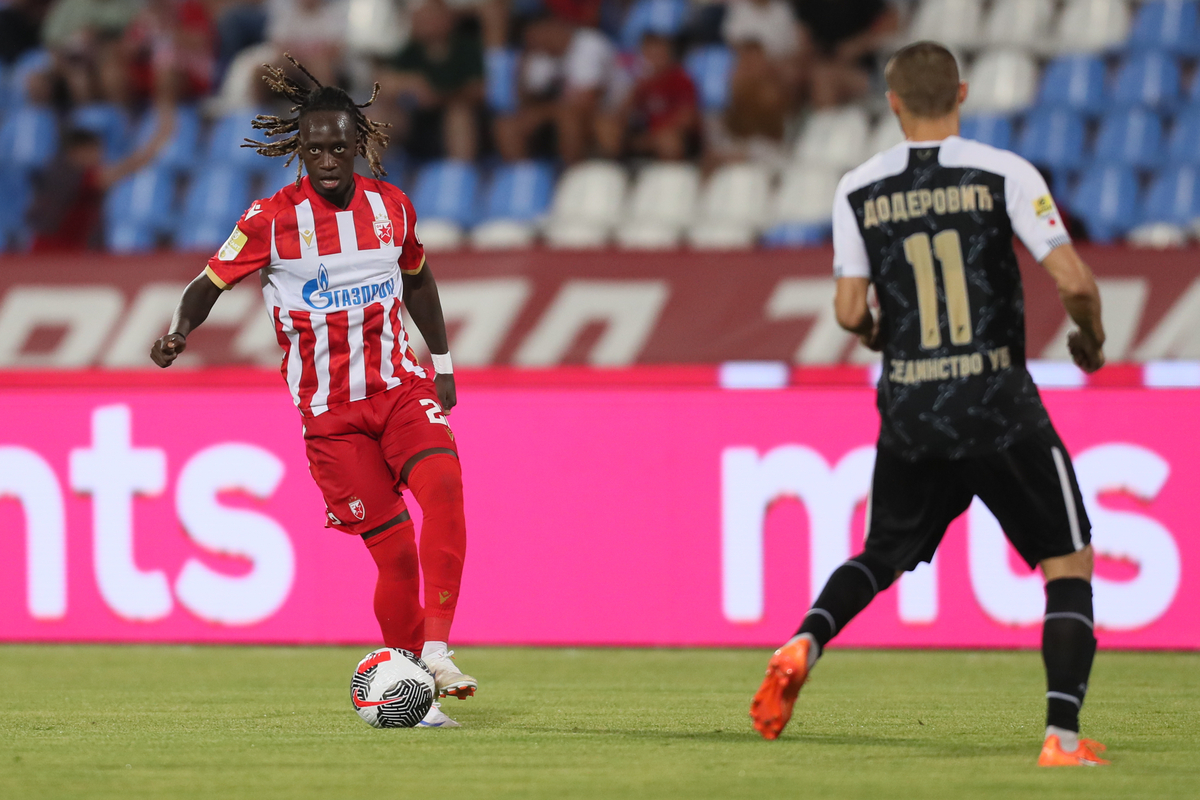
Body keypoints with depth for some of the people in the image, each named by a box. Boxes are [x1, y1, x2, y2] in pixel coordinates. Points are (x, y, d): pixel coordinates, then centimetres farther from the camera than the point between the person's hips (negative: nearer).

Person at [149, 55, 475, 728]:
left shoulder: (390, 205, 5)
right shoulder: (272, 219, -5)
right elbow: (212, 281, -2)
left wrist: (443, 363, 28)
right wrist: (181, 331, -23)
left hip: (400, 385, 2)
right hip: (330, 411, -2)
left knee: (442, 484, -28)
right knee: (395, 548, -8)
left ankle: (437, 647, -25)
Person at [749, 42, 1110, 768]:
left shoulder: (859, 190, 2)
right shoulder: (1004, 174, -6)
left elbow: (851, 312, 0)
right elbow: (1074, 281, -12)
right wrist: (1092, 339, 9)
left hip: (909, 410, 3)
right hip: (1000, 407, -3)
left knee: (884, 556, 24)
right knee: (1069, 563, 7)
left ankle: (805, 644, -5)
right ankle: (1063, 734, -7)